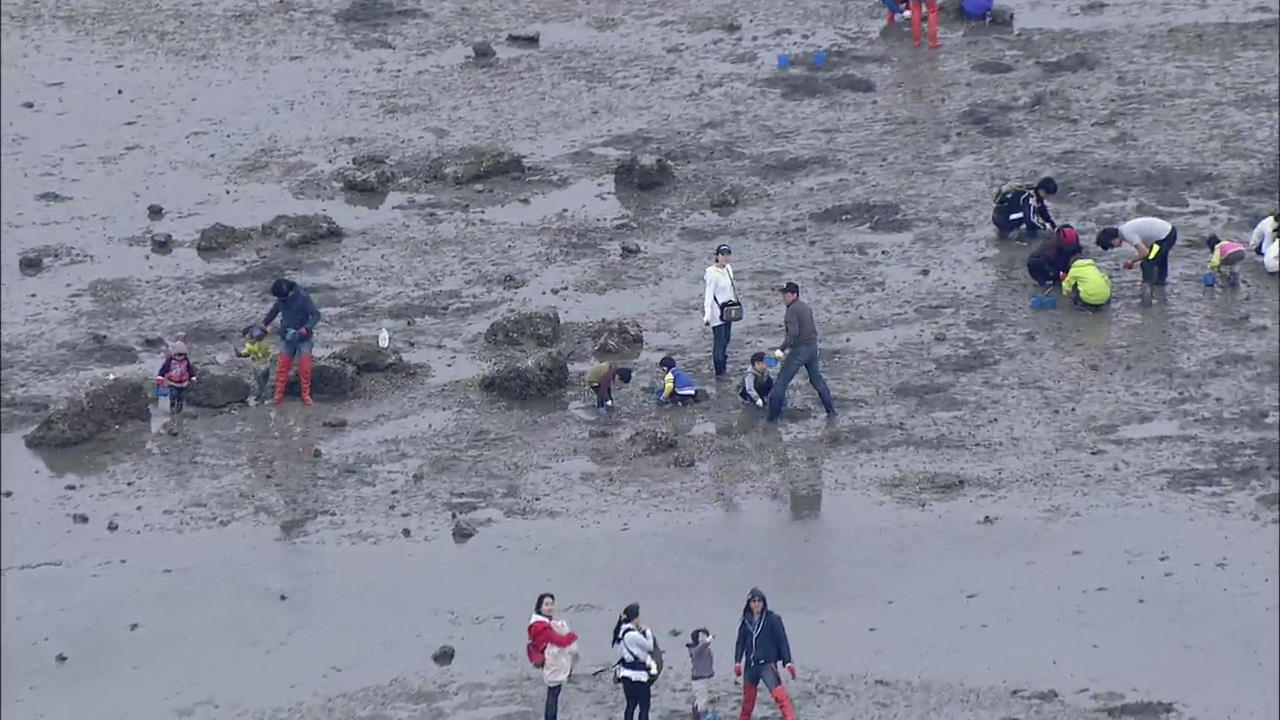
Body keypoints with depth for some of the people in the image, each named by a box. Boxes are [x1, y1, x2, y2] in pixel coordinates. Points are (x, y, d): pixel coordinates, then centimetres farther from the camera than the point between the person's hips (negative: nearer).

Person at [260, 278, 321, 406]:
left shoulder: (303, 298, -21)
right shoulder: (281, 300, -4)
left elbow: (316, 315, -23)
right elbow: (274, 310, 17)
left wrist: (306, 328, -37)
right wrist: (265, 324, 22)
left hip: (303, 339, -4)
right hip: (287, 338, 4)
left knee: (305, 367, 1)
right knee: (282, 366, 6)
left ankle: (306, 395, 16)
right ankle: (278, 394, 17)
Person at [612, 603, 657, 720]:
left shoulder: (622, 632, 6)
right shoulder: (633, 635, -22)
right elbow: (649, 647, -9)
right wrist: (647, 632, 2)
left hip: (627, 675, 9)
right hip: (637, 675, -9)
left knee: (631, 705, 14)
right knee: (644, 706, -2)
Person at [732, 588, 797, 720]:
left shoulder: (772, 619, -4)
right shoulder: (746, 622, 8)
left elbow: (782, 640, -6)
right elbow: (740, 643, 12)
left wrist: (788, 662, -12)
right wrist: (737, 662, 0)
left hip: (767, 663, -5)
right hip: (750, 665, 5)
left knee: (779, 694, -18)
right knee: (748, 698, 14)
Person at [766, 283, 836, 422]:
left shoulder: (792, 310, -16)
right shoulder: (806, 307, 11)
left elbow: (793, 333, -26)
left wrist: (781, 349, -24)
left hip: (799, 350, -8)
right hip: (812, 348, 8)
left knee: (781, 382, 0)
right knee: (817, 379, 22)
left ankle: (773, 416, 1)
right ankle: (831, 410, 27)